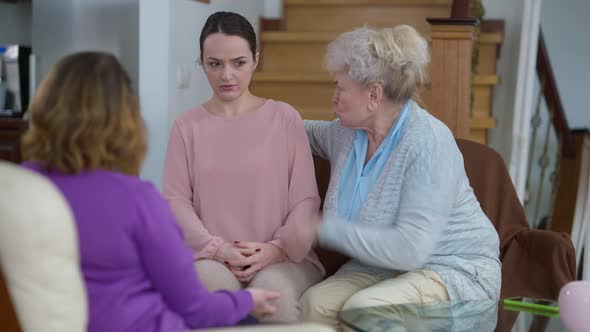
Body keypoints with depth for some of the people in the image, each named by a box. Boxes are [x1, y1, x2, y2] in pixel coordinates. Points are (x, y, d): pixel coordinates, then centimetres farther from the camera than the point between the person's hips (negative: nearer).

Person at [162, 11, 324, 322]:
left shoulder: (285, 117, 6)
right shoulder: (187, 125, 9)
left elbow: (306, 199, 3)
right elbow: (175, 198, 2)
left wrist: (278, 248, -12)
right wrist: (215, 248, -12)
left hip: (283, 256, 0)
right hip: (211, 257, 1)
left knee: (273, 290, -32)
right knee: (211, 283, -33)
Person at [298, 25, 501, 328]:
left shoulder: (429, 144, -22)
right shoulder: (349, 132, 3)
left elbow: (409, 249, -29)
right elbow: (314, 133, 30)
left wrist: (325, 229, -24)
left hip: (453, 271, -6)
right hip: (384, 265, 6)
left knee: (362, 309, -33)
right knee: (315, 302, -24)